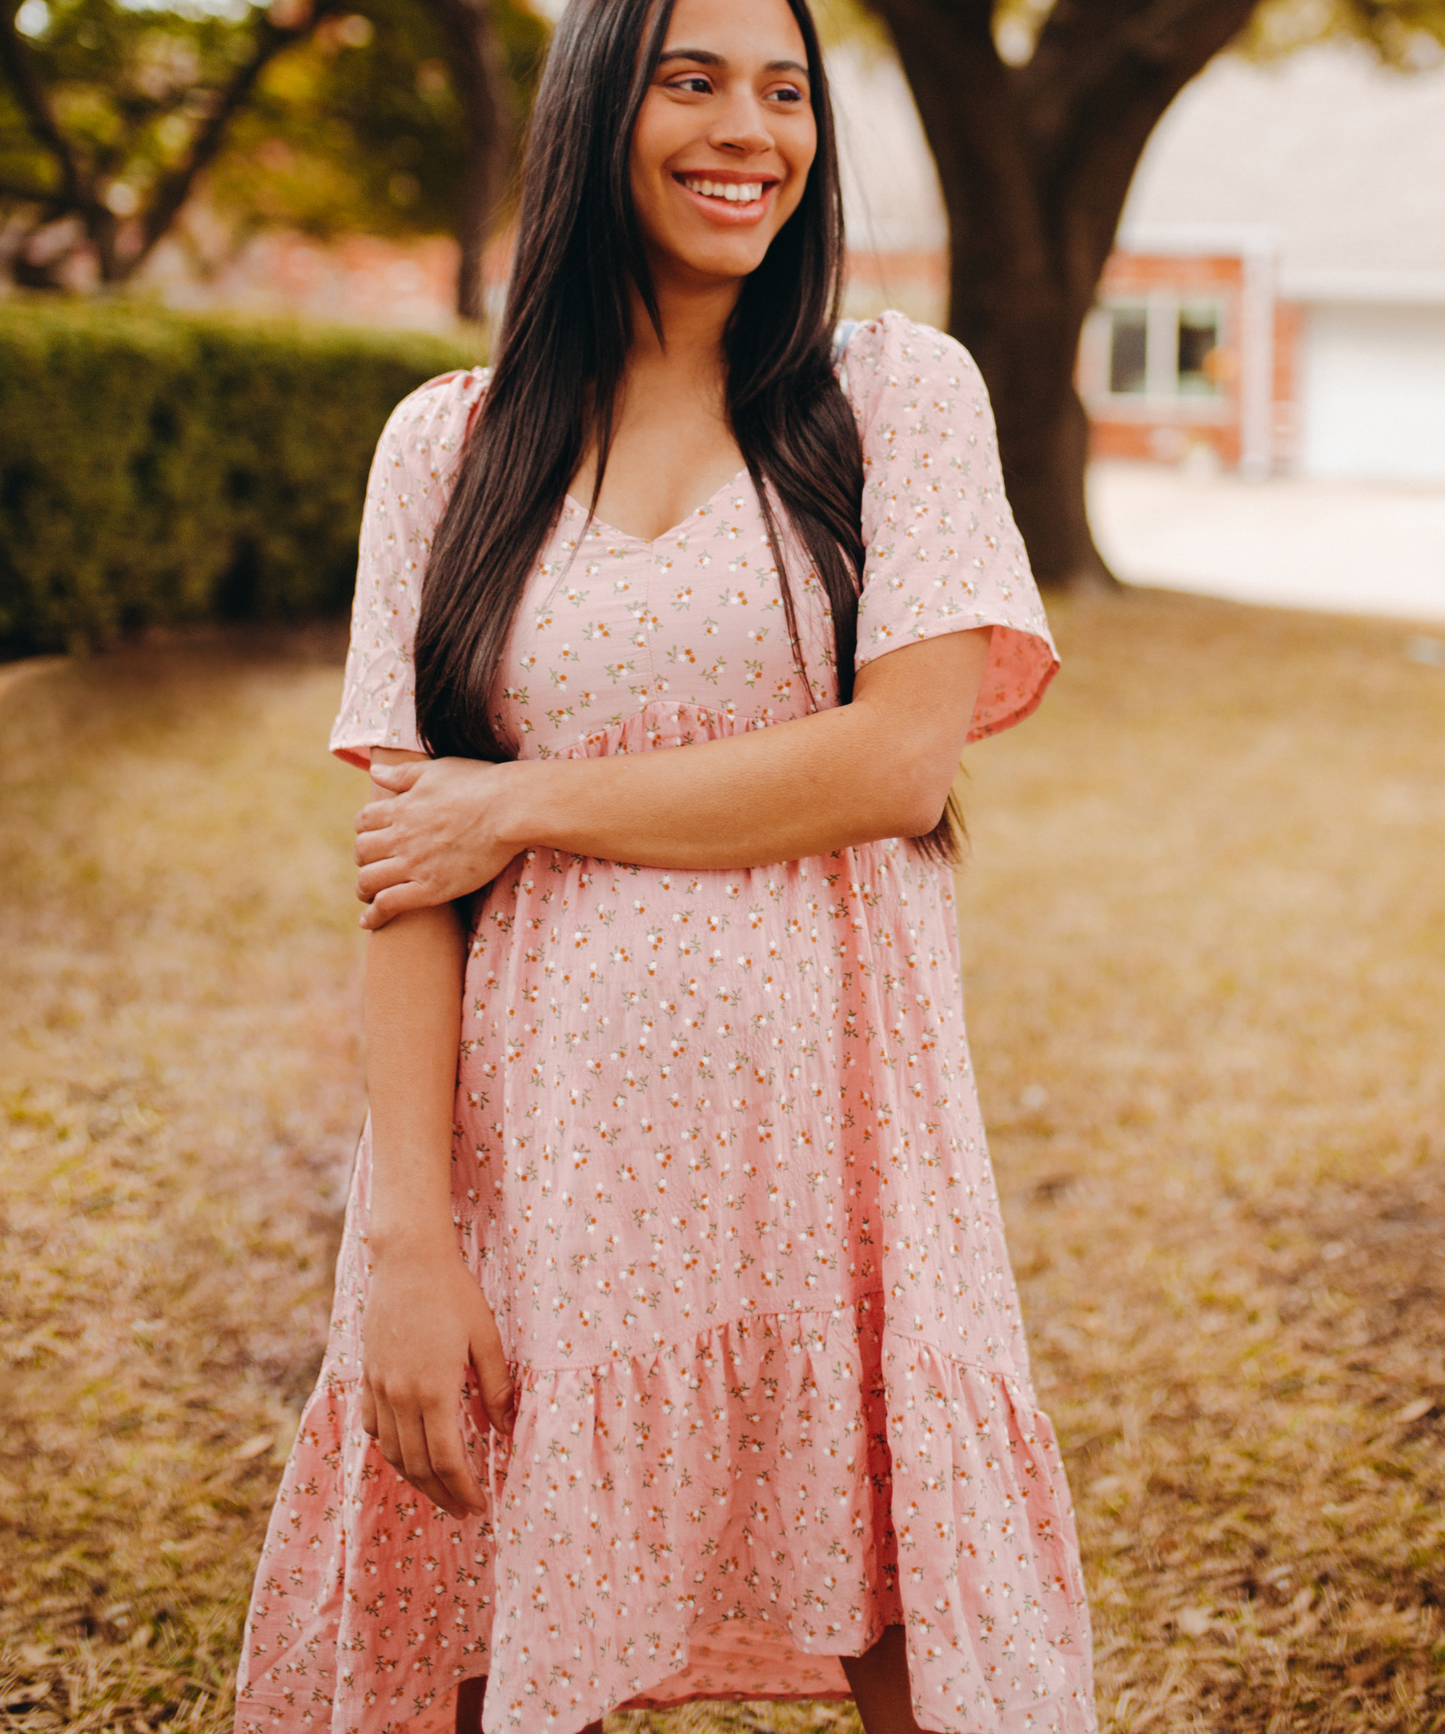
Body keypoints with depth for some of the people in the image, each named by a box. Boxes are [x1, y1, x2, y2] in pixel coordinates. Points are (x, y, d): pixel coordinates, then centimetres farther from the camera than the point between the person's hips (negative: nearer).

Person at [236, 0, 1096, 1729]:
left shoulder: (900, 393, 5)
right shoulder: (451, 447, 7)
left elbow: (901, 759, -8)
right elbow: (405, 873, 1)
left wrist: (528, 804, -8)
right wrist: (407, 1234, -8)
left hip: (828, 1135, -1)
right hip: (547, 1160, 1)